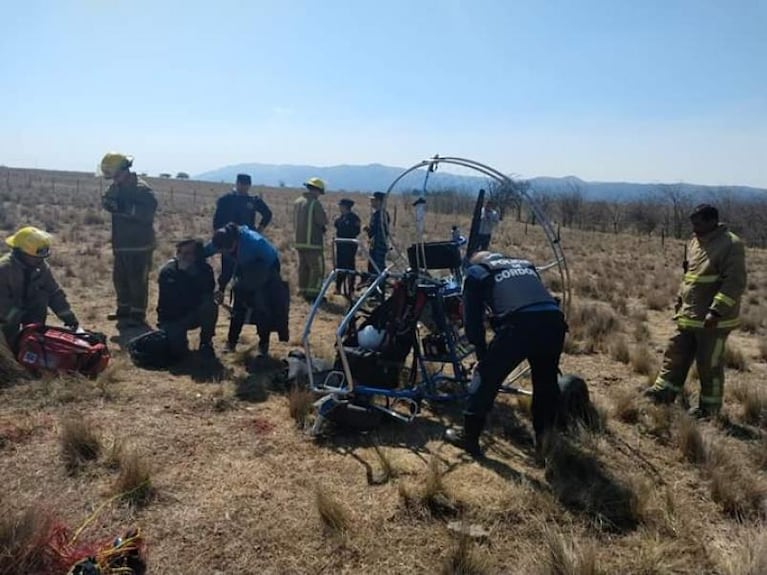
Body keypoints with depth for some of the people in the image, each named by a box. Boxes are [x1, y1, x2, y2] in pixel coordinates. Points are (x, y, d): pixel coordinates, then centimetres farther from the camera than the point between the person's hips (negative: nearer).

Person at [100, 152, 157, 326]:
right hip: (121, 243, 9)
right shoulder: (117, 187, 11)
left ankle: (138, 314, 5)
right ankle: (124, 309, 30)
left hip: (139, 244, -9)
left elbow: (148, 212, -25)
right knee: (120, 278, 17)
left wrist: (126, 208, -29)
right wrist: (108, 202, -9)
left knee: (137, 280, -3)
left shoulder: (142, 189, -15)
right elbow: (108, 201, 13)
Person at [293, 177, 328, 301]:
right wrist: (322, 227, 4)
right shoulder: (315, 203, -14)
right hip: (313, 242, -8)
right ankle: (313, 293, -5)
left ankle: (303, 291, 19)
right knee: (317, 268, -2)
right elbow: (323, 221, -16)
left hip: (299, 241, 8)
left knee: (303, 267, 14)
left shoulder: (297, 202, 11)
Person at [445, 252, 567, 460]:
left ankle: (469, 437, 23)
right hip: (554, 321, 5)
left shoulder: (476, 272, 21)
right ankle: (545, 440, 32)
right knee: (546, 382, 24)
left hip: (520, 324, -4)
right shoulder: (525, 265, 36)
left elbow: (472, 317, 17)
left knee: (487, 376, 13)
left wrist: (482, 353, 27)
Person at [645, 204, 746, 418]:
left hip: (713, 320, -8)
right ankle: (664, 391, 23)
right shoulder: (695, 241, 10)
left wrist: (716, 311, -25)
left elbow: (735, 283, -20)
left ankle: (709, 409, 18)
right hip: (688, 316, 8)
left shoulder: (731, 244, -15)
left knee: (709, 364, 4)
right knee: (676, 354, 12)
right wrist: (680, 299, 20)